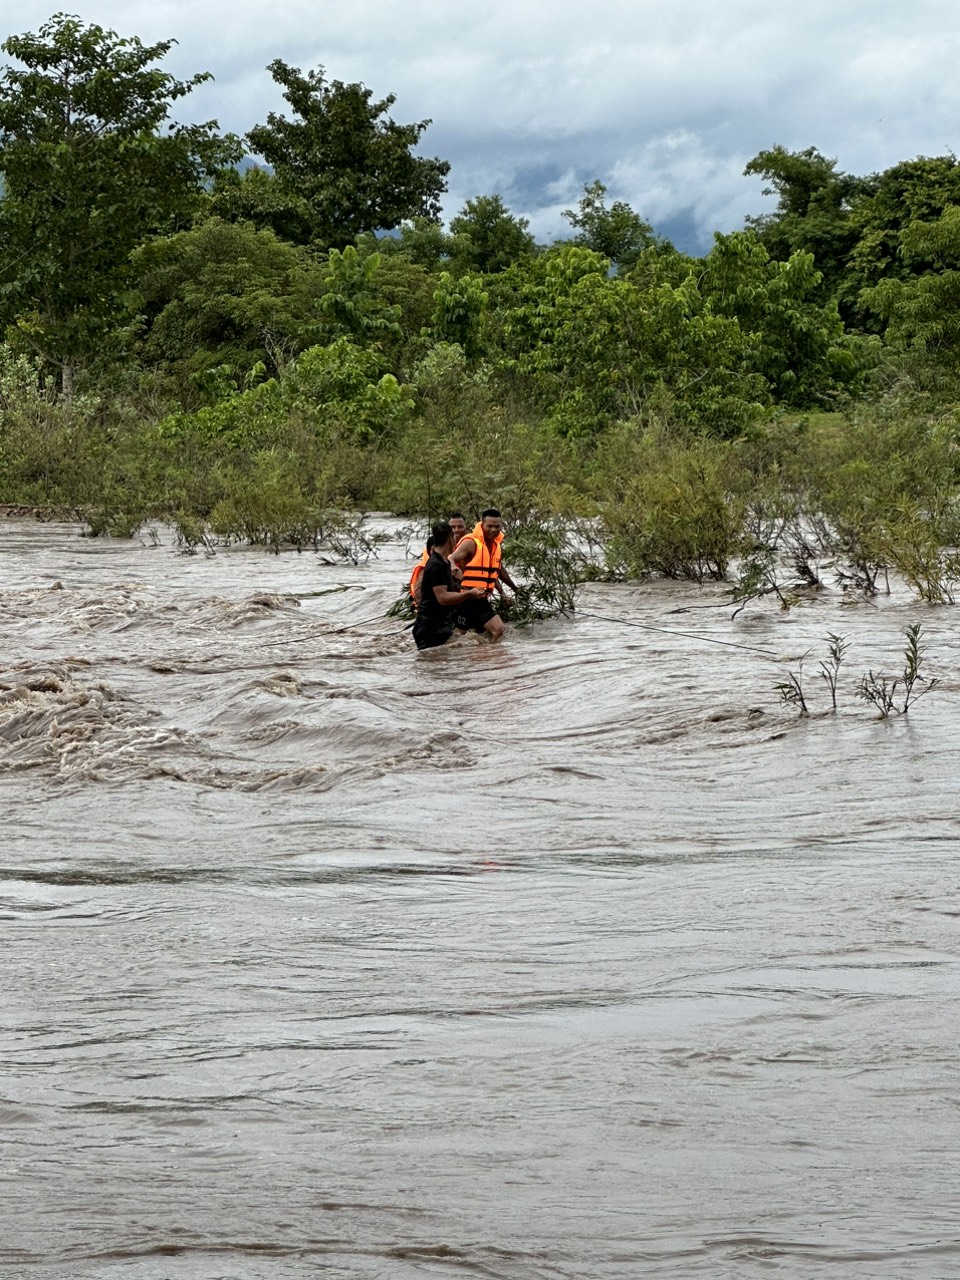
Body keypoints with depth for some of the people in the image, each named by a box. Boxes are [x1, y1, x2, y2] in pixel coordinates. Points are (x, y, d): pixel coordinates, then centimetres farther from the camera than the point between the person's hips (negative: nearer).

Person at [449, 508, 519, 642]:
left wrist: (515, 588, 38)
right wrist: (455, 570, -49)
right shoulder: (471, 543, -13)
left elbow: (499, 571, 30)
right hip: (465, 599, -7)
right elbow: (451, 560, -26)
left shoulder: (496, 545, 13)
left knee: (498, 630, -5)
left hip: (482, 600, 7)